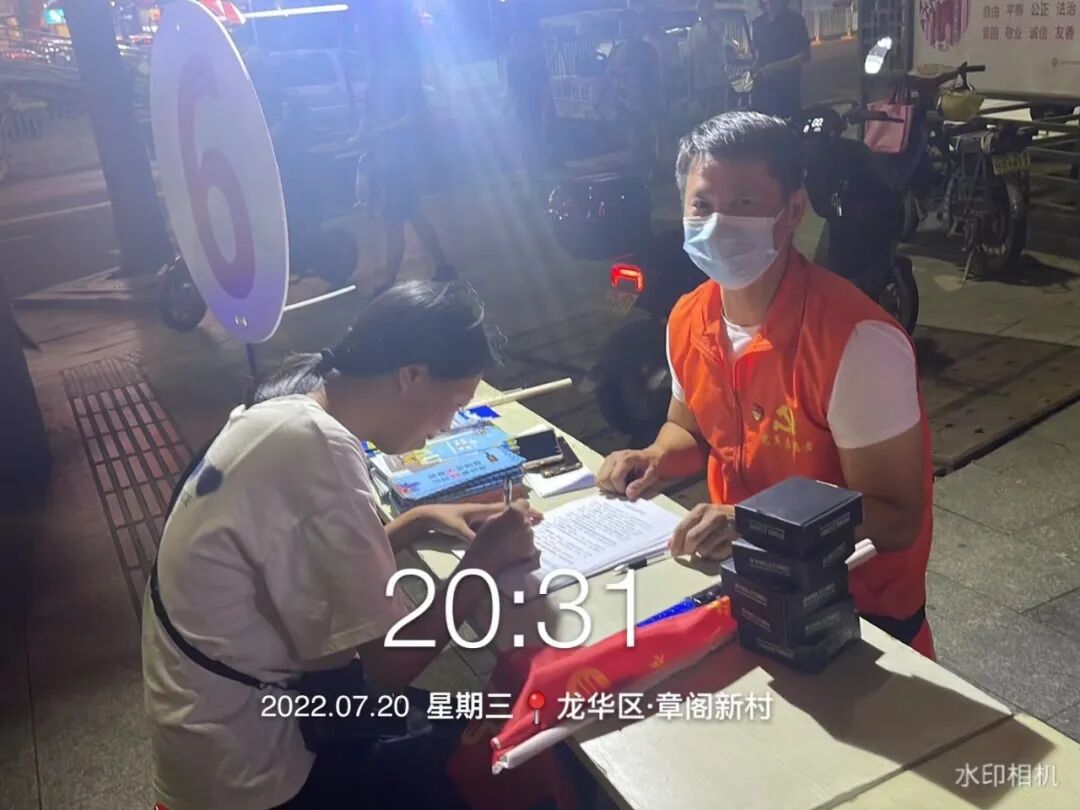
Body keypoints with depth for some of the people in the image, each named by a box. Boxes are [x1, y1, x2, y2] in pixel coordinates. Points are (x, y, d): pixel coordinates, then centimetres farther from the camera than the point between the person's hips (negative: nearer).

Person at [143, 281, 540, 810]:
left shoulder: (285, 409, -2)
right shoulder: (321, 449, -30)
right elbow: (392, 668, -24)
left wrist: (421, 520, 2)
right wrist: (485, 560, -13)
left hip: (214, 717, 8)